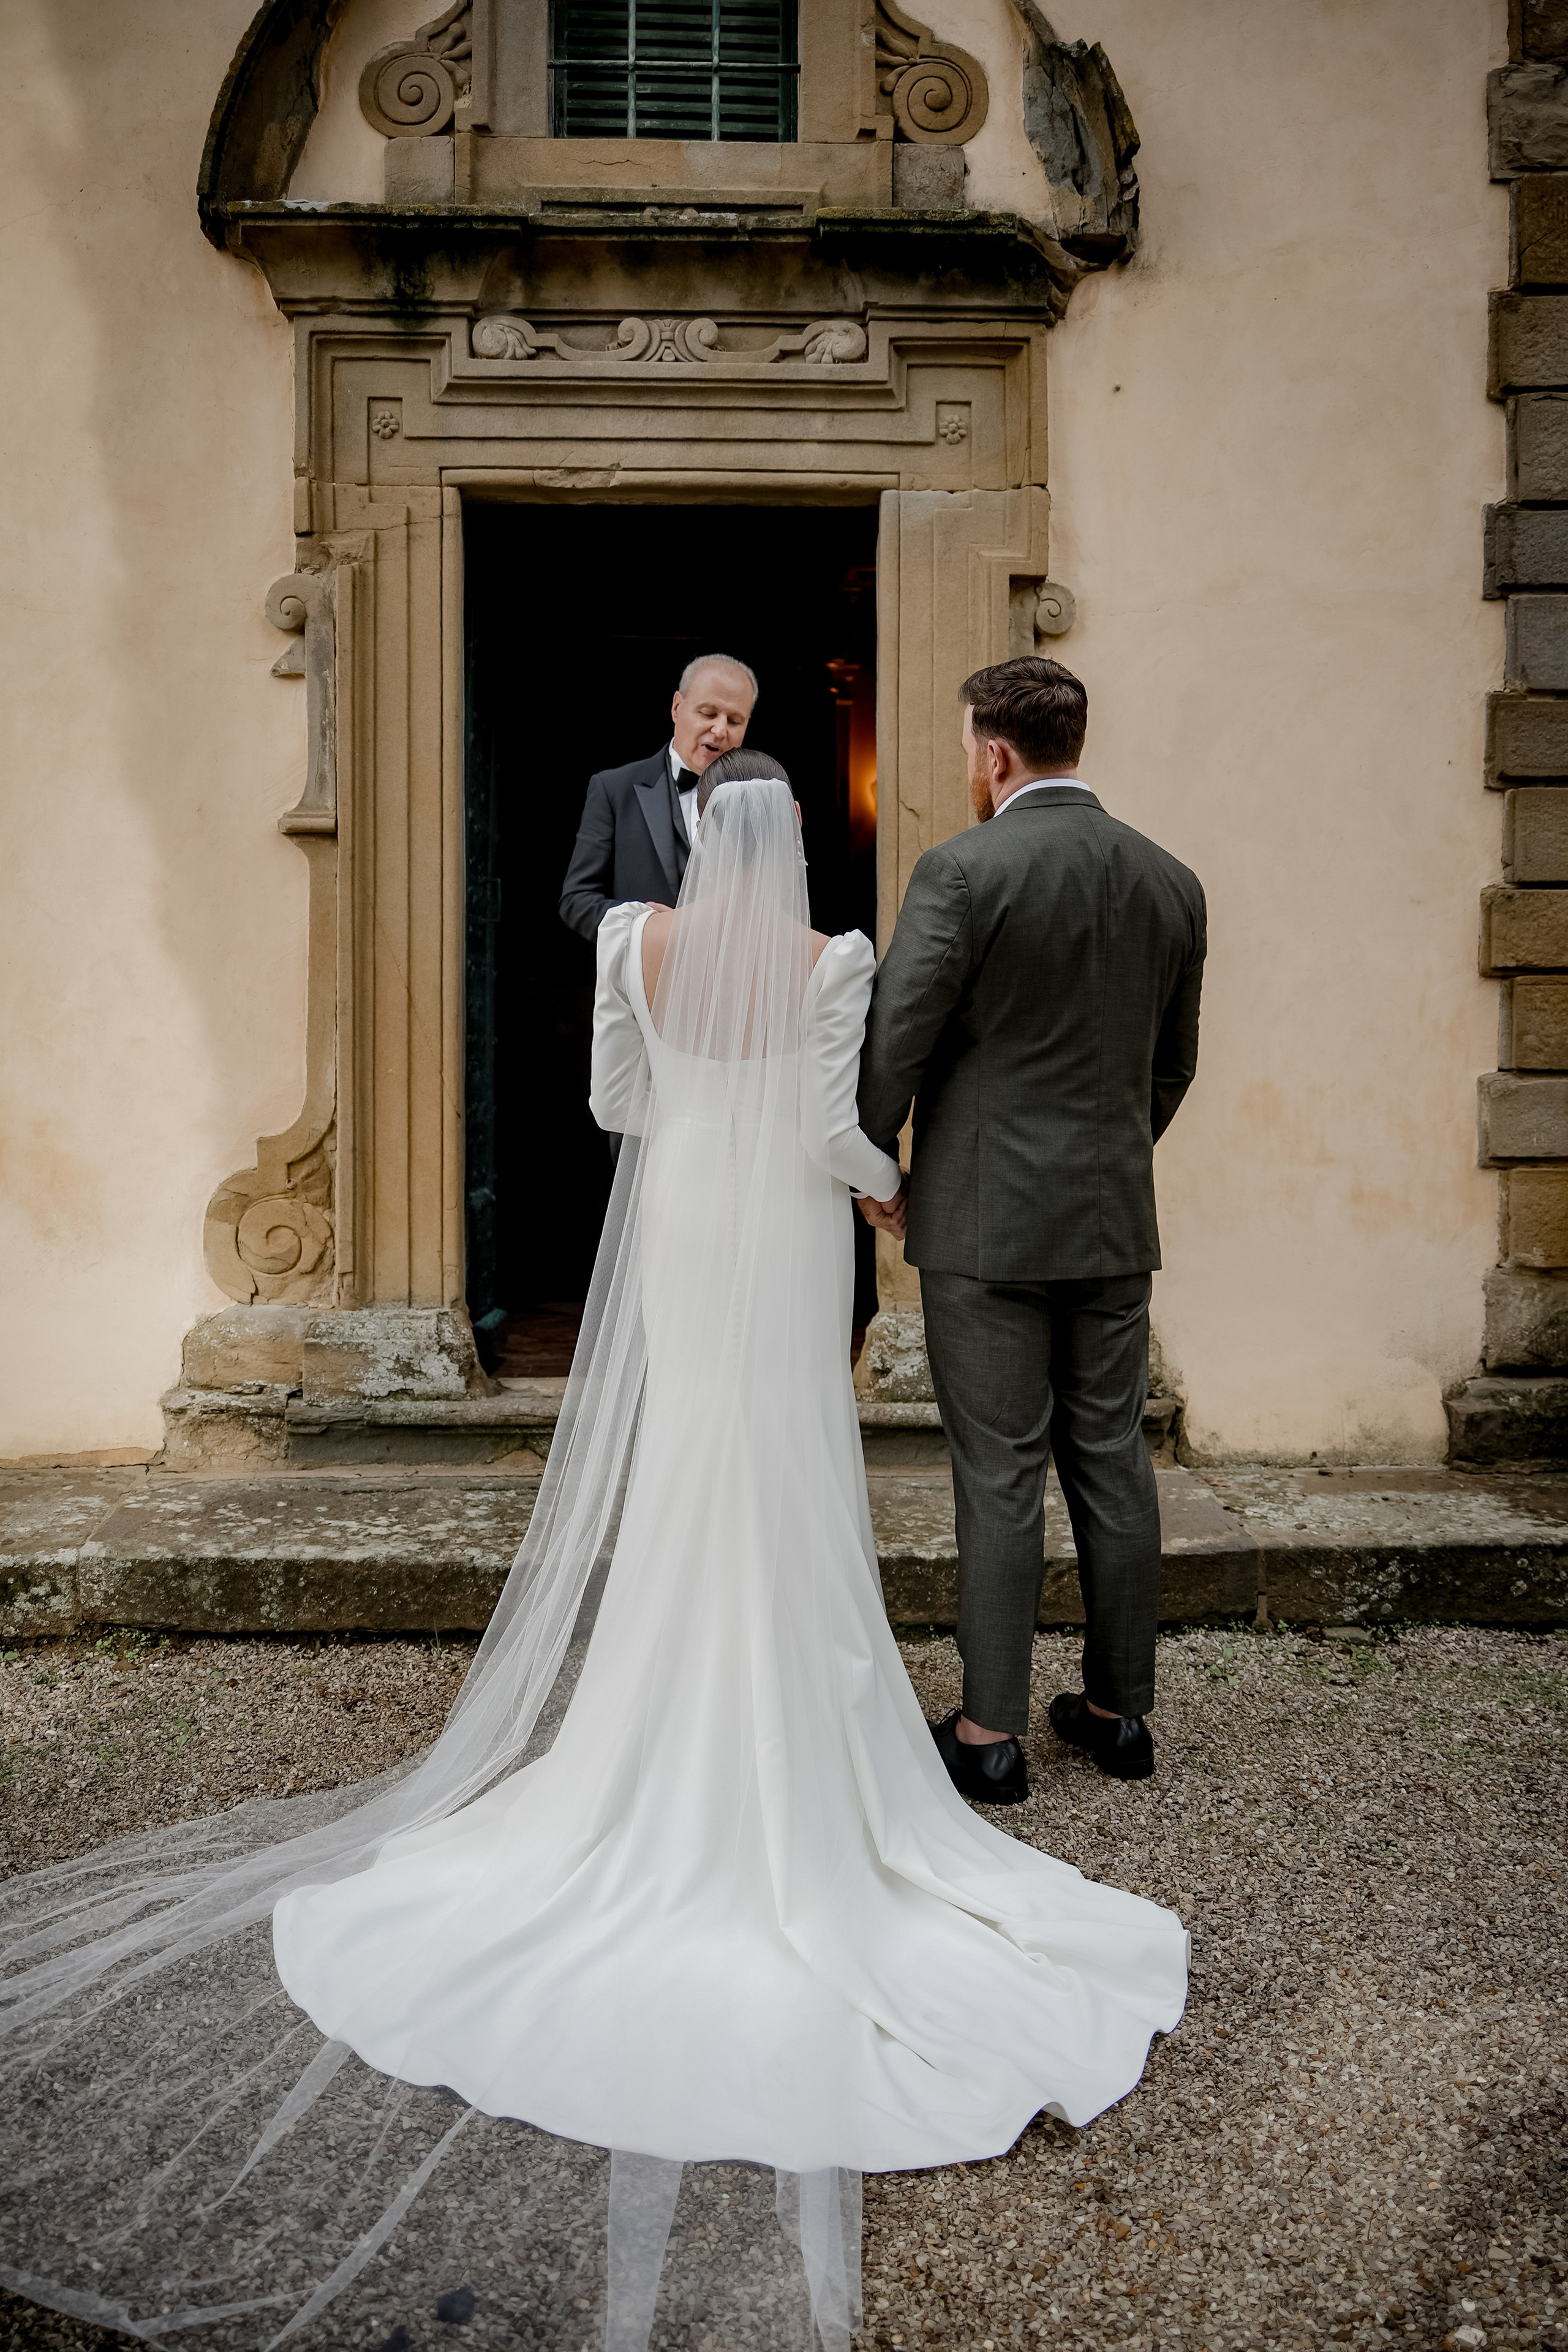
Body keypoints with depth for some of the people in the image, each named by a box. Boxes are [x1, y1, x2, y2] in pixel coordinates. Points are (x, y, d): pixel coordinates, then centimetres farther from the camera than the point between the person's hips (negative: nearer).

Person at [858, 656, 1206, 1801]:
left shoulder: (963, 871, -12)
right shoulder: (1172, 882, 7)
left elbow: (896, 1037, -13)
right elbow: (1175, 1063, 14)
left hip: (985, 1218, -5)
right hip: (1116, 1226, 6)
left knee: (1001, 1477, 1)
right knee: (1113, 1461, 13)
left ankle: (992, 1731, 12)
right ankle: (1121, 1707, 26)